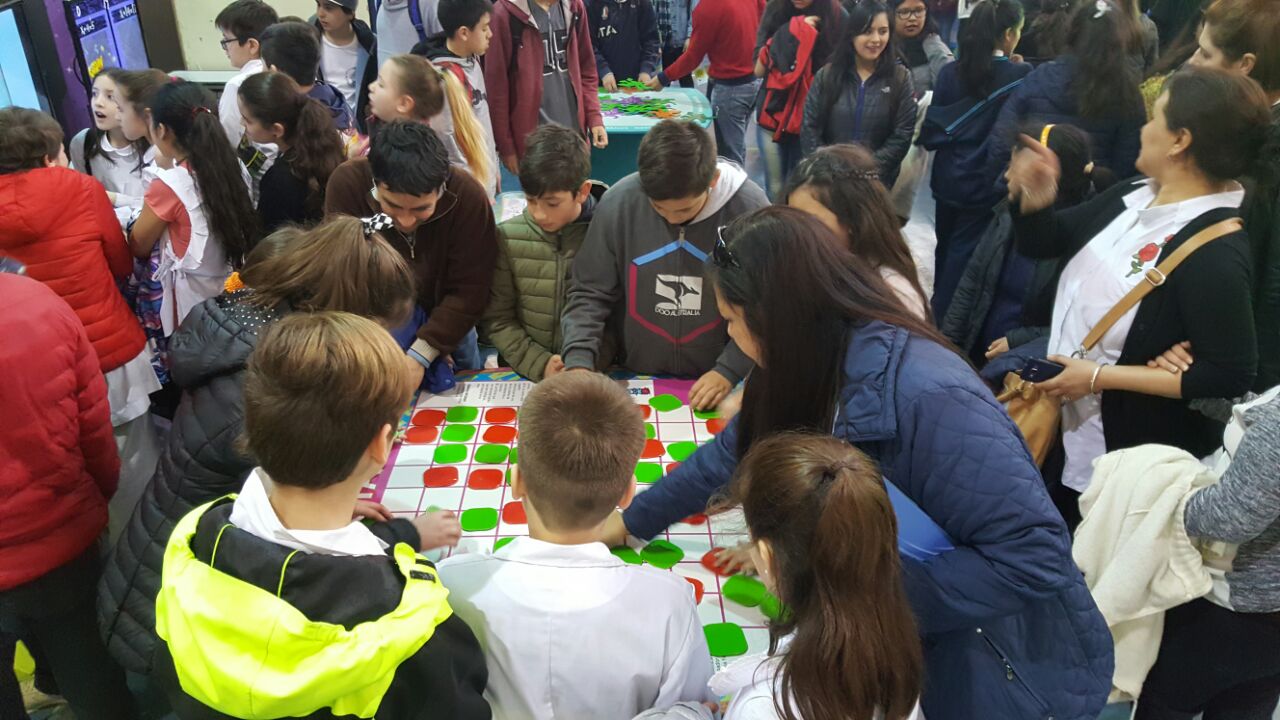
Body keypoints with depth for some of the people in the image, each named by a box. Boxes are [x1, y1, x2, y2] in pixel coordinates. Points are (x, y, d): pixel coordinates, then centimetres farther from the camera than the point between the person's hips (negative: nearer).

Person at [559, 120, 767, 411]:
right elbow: (589, 293, -1)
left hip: (716, 385, 0)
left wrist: (729, 371, -13)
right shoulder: (619, 202, -11)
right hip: (634, 381, 1)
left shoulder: (749, 209, -14)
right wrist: (579, 361, -13)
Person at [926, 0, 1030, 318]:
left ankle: (937, 313, 35)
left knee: (946, 249, 20)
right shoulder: (1020, 74, -12)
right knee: (964, 256, 4)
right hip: (986, 183, -4)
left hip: (948, 178, 4)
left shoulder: (951, 71, -2)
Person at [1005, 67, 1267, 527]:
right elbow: (1042, 244, 12)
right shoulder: (1132, 197, 0)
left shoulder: (1214, 252, -26)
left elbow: (1231, 374, -25)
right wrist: (1032, 200, -11)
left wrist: (1099, 377, -24)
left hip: (1121, 452, -8)